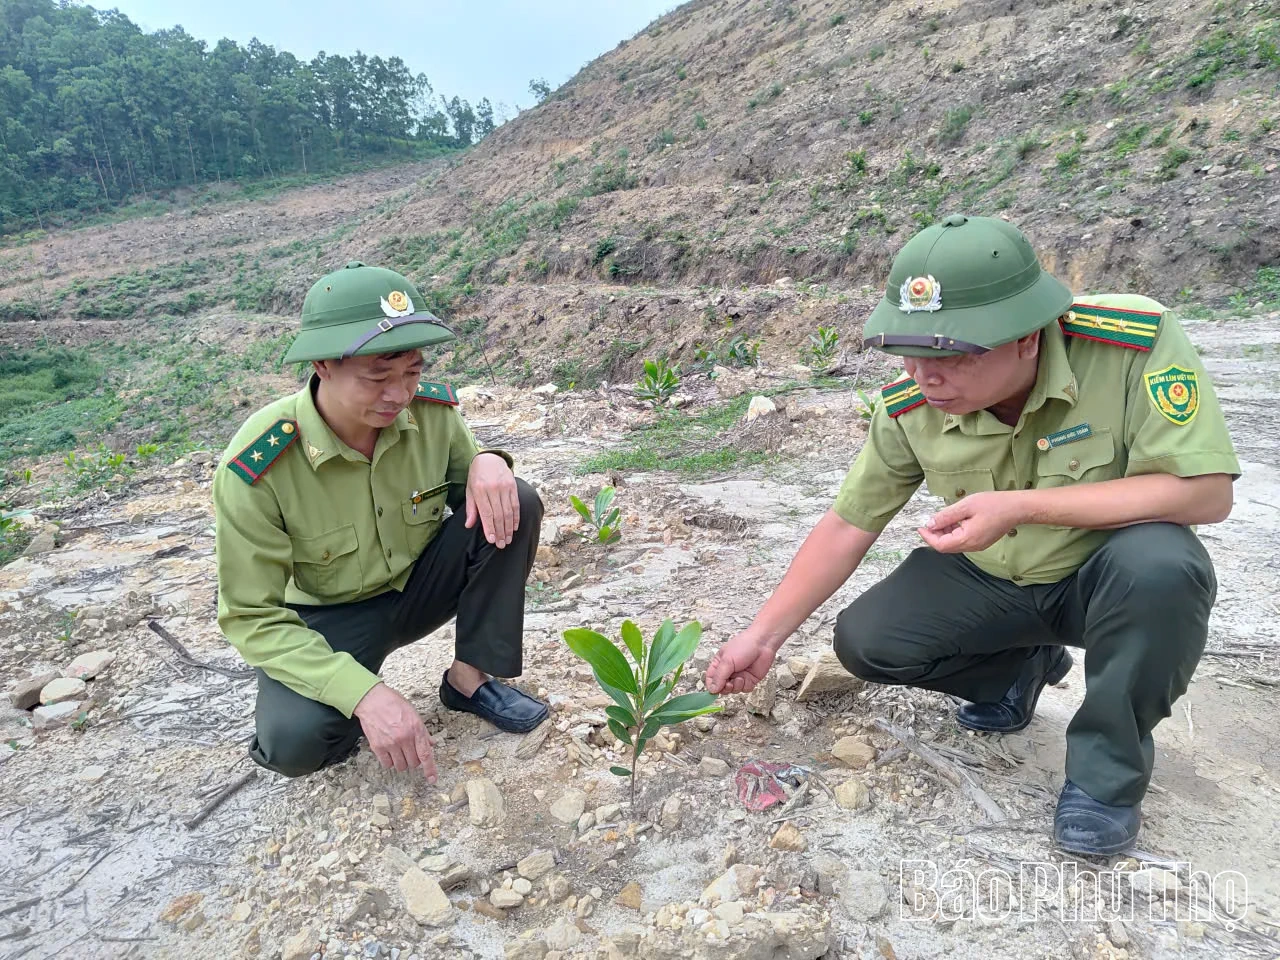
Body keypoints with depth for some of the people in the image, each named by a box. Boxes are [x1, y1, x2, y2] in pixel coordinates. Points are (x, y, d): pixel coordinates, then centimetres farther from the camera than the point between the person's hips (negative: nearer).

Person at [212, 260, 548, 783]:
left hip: (420, 584, 4)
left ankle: (469, 677, -7)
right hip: (328, 618, -3)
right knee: (294, 742, -33)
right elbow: (252, 618, -22)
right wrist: (363, 693, -35)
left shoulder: (432, 409, -17)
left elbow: (462, 479, 3)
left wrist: (488, 462, -25)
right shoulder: (255, 470, -27)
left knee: (515, 503, -20)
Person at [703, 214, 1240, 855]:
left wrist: (1020, 506, -37)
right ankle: (1022, 669, 16)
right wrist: (763, 636, -12)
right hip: (988, 580, 3)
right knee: (863, 641, -14)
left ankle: (1108, 770, -9)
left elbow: (1207, 491, -30)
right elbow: (847, 527, -11)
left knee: (1161, 565, -36)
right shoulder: (910, 406, -20)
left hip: (1108, 581, -2)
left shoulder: (1136, 343, -30)